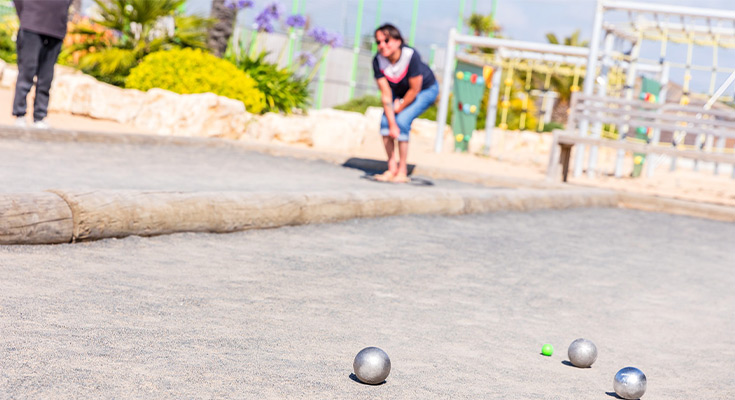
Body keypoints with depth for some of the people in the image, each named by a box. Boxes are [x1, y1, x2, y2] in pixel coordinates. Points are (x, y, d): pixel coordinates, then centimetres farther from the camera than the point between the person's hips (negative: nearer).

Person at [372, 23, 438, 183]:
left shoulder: (410, 55, -36)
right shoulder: (378, 61, -23)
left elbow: (415, 89, -27)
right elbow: (386, 93, -23)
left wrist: (400, 107, -14)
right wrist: (392, 124, -28)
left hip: (426, 90, -5)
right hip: (400, 91, 5)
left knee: (402, 120, -23)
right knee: (385, 121, -14)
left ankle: (402, 171, -14)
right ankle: (392, 168, -3)